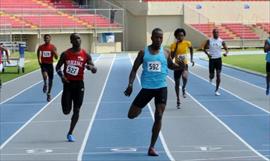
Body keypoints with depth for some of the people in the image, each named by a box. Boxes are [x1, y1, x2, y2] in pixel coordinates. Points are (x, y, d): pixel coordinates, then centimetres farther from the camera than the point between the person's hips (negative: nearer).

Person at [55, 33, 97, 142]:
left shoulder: (85, 55, 0)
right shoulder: (65, 54, -1)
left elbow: (94, 70, -1)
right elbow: (58, 67, 7)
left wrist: (90, 67, -24)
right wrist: (62, 76, -12)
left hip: (79, 84, 1)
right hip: (68, 84, 0)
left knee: (76, 110, -1)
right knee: (66, 111, -4)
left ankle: (70, 133, 10)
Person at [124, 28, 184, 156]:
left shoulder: (165, 53, 3)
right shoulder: (143, 52, -1)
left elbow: (171, 66, 20)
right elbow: (134, 69, 2)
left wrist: (180, 66, -3)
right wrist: (130, 84, -10)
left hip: (161, 88, 0)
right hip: (147, 88, 0)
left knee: (158, 117, -6)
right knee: (131, 115, 0)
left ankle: (152, 147, 4)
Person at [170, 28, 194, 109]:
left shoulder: (187, 43, -3)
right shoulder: (173, 45, -9)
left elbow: (191, 49, 20)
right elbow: (172, 57, -16)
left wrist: (191, 59, 17)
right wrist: (176, 47, -22)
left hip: (185, 65, 0)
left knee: (184, 77, -32)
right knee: (177, 83, 8)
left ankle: (183, 88, -1)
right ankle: (178, 99, 26)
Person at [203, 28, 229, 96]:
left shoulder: (221, 41, 0)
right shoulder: (209, 41, -2)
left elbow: (226, 49, 4)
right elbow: (204, 48, 6)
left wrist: (226, 53, -20)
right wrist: (207, 54, -14)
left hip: (218, 59, 0)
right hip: (212, 59, 0)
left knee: (218, 75, -5)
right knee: (212, 75, 0)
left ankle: (216, 90, 4)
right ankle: (211, 77, 40)